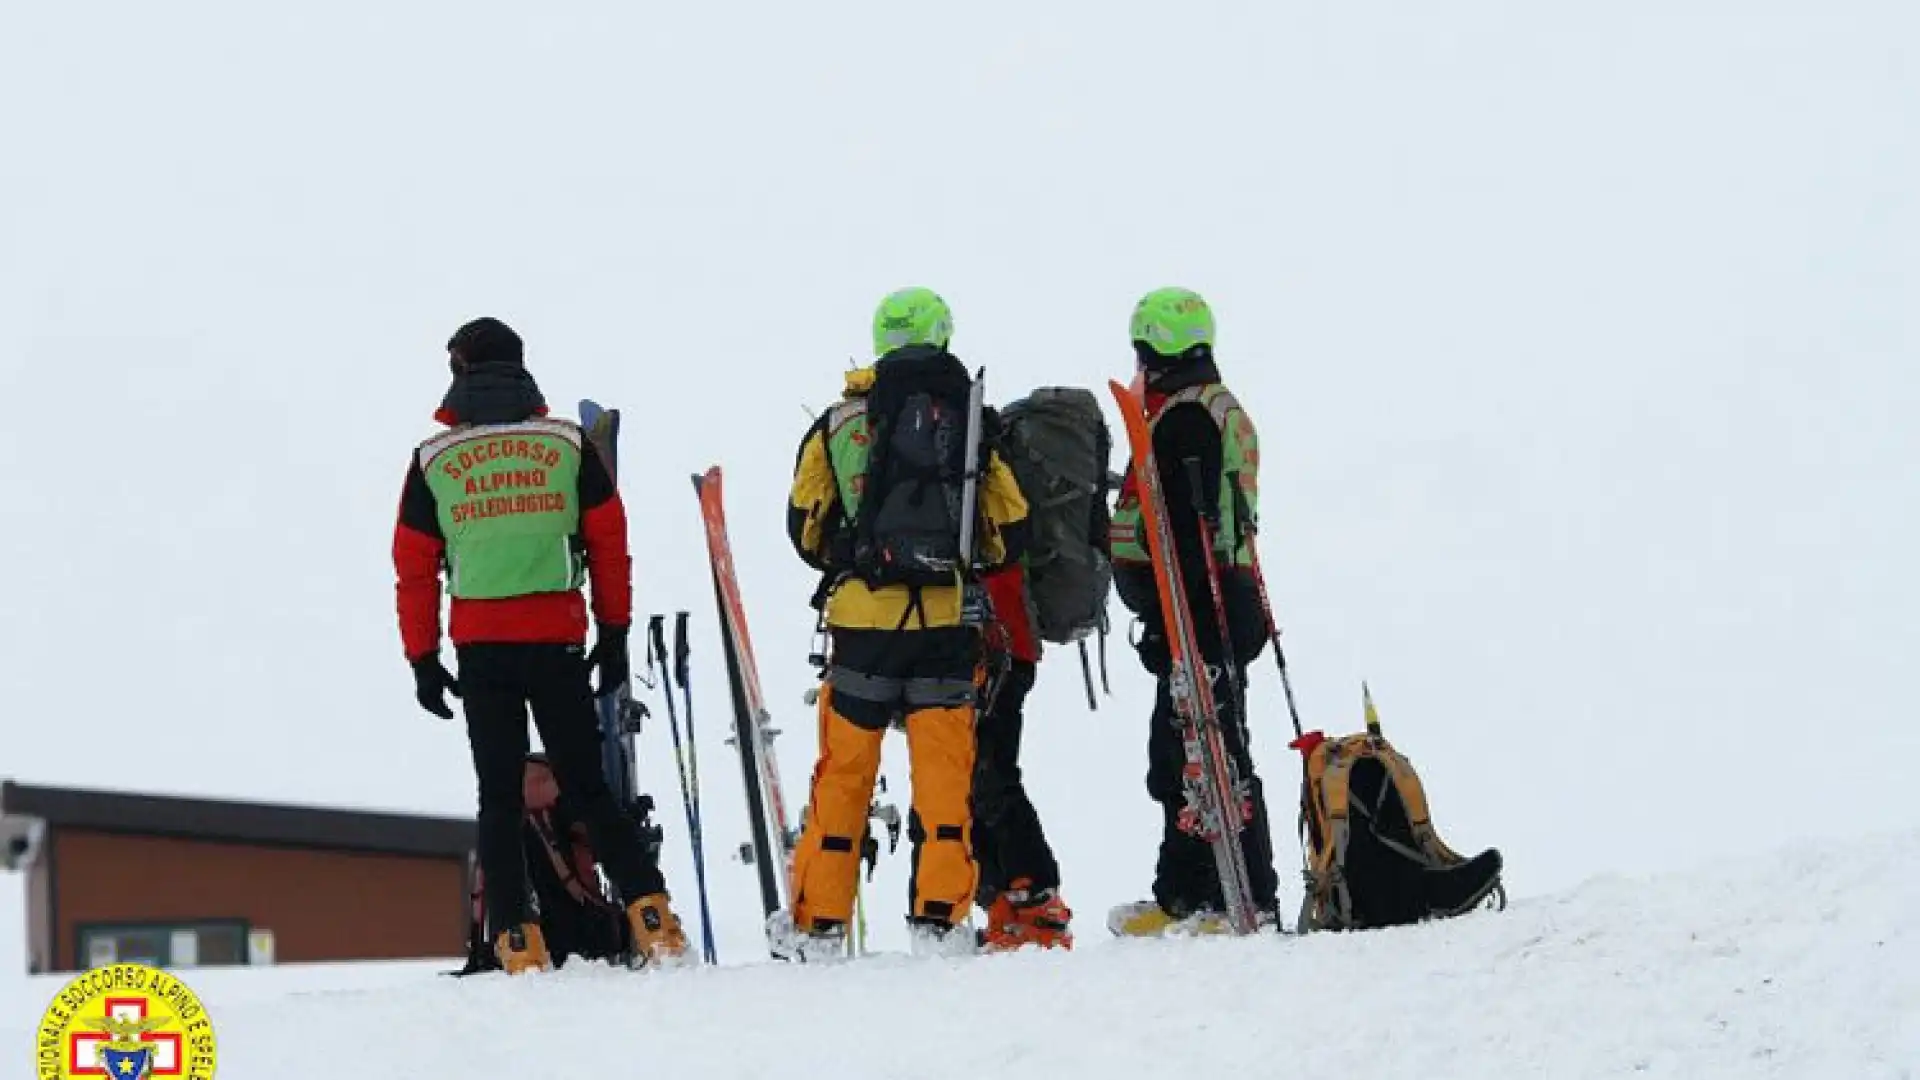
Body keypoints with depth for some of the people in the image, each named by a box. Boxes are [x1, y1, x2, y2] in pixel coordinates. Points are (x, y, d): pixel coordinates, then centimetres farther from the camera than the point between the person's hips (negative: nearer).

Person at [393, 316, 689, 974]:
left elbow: (414, 568, 5)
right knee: (587, 785, 7)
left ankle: (517, 944, -2)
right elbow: (610, 544, 6)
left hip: (480, 647, 0)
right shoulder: (569, 445, 4)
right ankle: (649, 913, -5)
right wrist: (614, 634, 13)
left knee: (499, 797, 5)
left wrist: (423, 660, 11)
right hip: (560, 640, 0)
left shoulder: (433, 461, 4)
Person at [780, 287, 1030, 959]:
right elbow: (1010, 532, 7)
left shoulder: (840, 420, 4)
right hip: (948, 623, 0)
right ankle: (939, 916, -2)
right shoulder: (974, 422, 5)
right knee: (944, 771, 3)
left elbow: (802, 525, 6)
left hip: (861, 621, 0)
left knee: (842, 771, 5)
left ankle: (818, 922, 8)